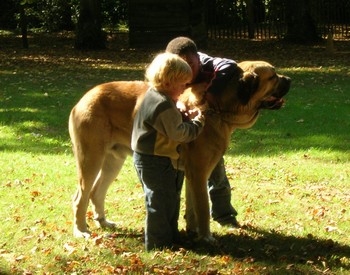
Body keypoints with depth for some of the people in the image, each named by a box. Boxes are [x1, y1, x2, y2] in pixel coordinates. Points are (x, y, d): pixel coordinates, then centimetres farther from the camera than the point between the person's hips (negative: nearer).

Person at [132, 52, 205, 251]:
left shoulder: (155, 96, 8)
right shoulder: (162, 105, -26)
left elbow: (171, 123, 20)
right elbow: (179, 132, -25)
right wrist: (198, 122, -12)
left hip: (162, 160, 11)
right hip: (154, 162, -11)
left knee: (171, 199, 20)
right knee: (160, 202, -1)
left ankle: (171, 237, 32)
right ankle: (158, 244, 8)